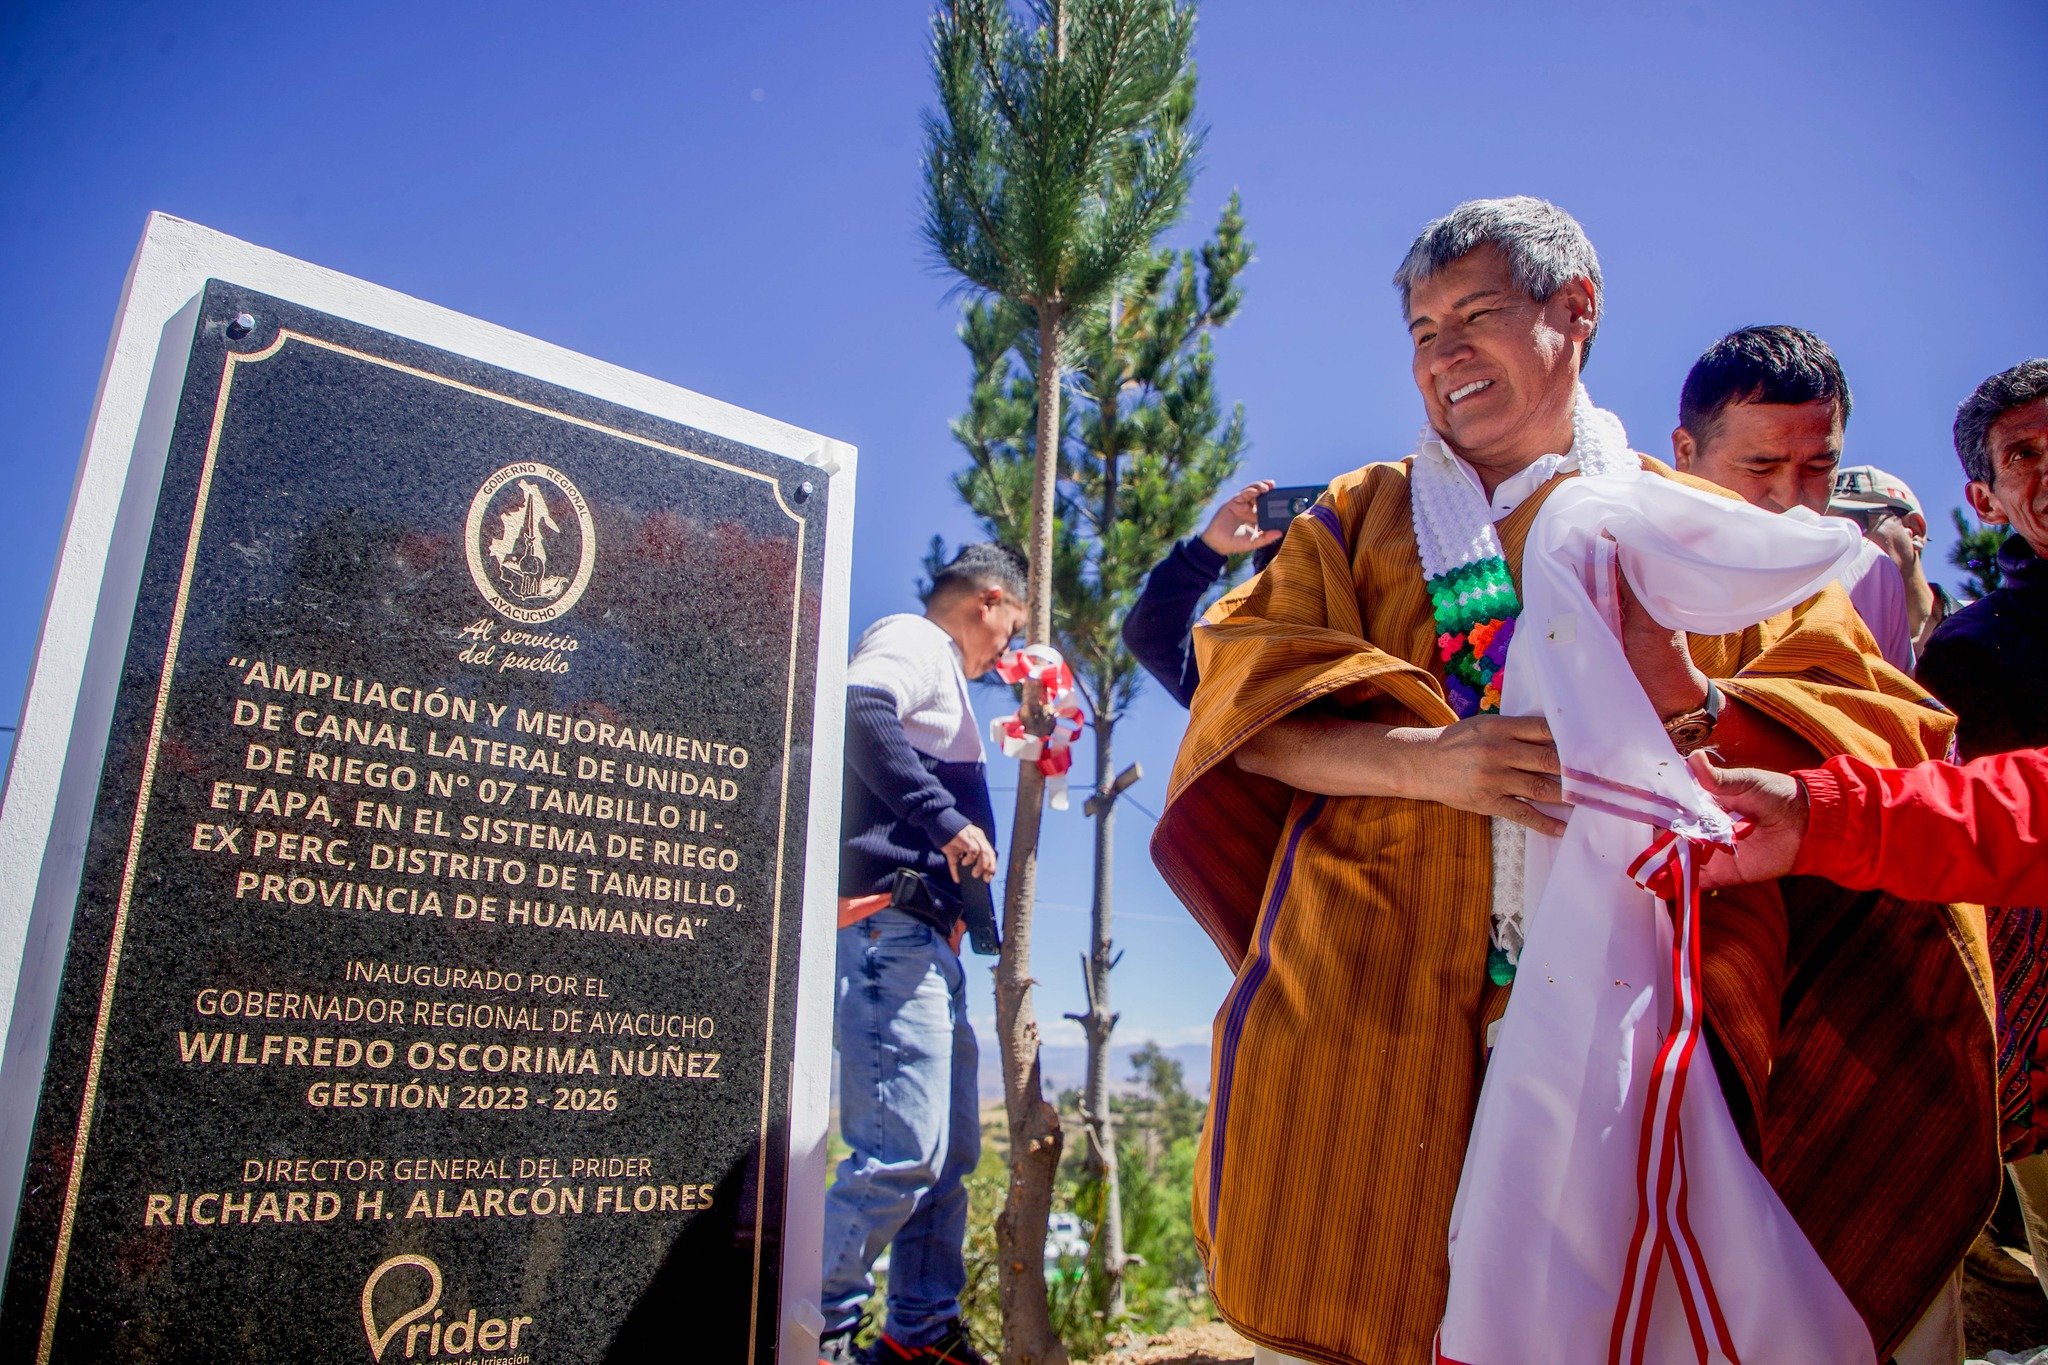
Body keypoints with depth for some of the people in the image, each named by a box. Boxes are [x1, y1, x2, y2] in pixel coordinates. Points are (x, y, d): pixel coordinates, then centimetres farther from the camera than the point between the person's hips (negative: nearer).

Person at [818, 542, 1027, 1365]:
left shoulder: (940, 674, 26)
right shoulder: (911, 640, -3)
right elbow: (857, 709, -25)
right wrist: (947, 820, -28)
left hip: (925, 941, 11)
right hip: (888, 925, -11)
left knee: (952, 1150, 14)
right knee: (903, 1152, -12)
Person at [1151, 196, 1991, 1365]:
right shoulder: (1360, 518, 15)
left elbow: (1875, 723, 8)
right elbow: (1251, 705, 1)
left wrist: (1704, 711, -13)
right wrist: (1429, 759, -16)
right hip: (1379, 1002, 0)